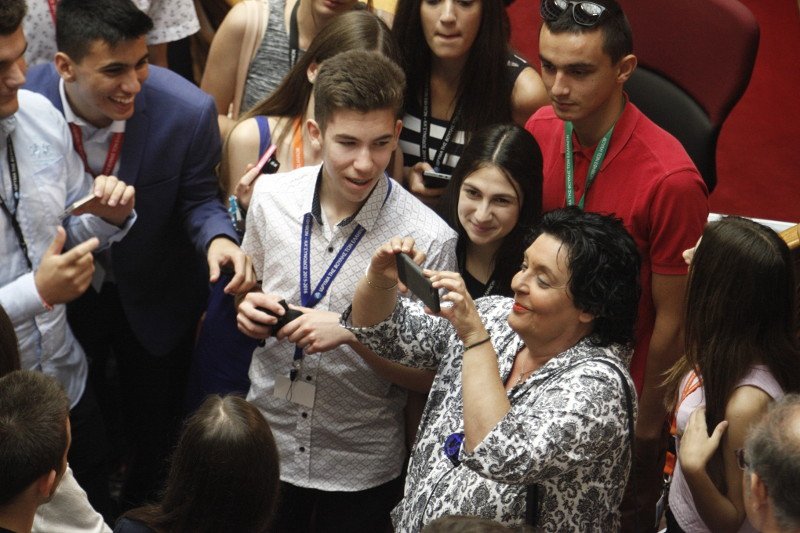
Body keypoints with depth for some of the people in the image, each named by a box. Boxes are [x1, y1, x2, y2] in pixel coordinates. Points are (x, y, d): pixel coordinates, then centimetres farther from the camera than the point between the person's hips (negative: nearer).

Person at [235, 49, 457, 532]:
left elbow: (429, 374, -13)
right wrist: (250, 310, -9)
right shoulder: (271, 198, -7)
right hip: (266, 445, 3)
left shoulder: (430, 240, -19)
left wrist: (352, 332, -25)